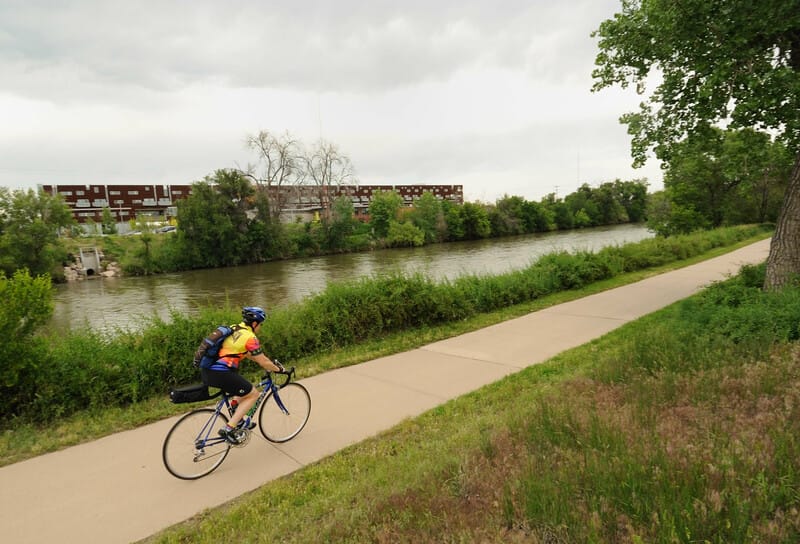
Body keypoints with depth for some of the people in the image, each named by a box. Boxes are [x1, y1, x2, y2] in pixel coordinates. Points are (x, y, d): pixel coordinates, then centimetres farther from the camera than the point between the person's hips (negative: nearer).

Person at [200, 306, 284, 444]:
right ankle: (229, 429, 1)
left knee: (241, 386, 30)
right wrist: (278, 369, 14)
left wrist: (270, 362, 32)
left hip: (206, 371, 9)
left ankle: (238, 420, 33)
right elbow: (263, 362, -4)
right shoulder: (250, 337, -8)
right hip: (220, 374, -9)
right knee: (253, 394, 6)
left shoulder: (233, 330, 18)